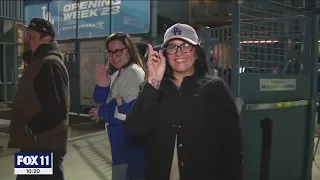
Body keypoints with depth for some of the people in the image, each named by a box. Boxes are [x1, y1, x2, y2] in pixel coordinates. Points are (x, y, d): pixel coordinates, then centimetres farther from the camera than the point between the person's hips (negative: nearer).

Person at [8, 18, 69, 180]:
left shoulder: (50, 64, -17)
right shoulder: (38, 62, 17)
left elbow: (56, 107, -26)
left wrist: (32, 128, -19)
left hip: (44, 144, -10)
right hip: (36, 142, 10)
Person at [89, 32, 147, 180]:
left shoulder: (134, 73, -17)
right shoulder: (116, 73, 10)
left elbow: (132, 111, -25)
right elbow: (101, 99, 4)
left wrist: (103, 112, -10)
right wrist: (103, 85, -17)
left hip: (130, 143, -9)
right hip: (121, 142, 9)